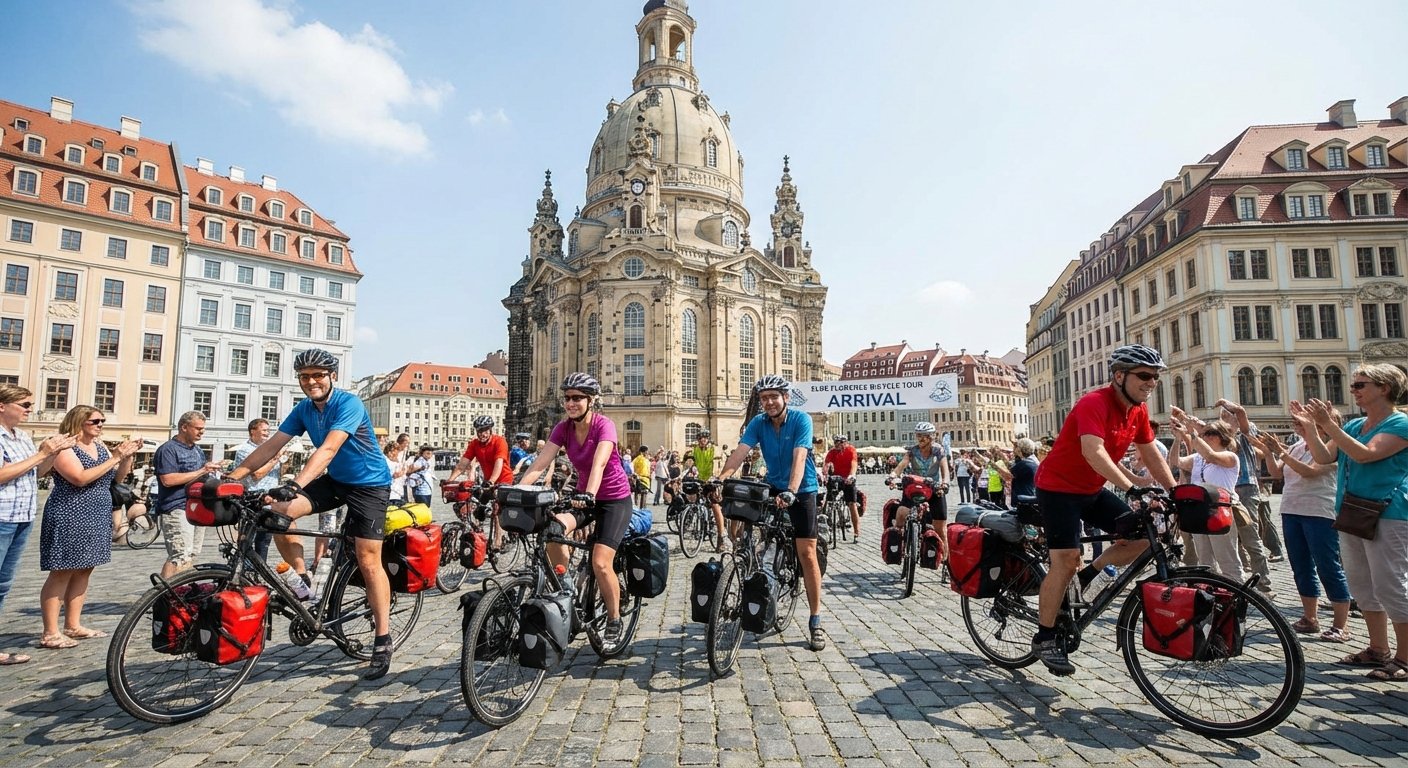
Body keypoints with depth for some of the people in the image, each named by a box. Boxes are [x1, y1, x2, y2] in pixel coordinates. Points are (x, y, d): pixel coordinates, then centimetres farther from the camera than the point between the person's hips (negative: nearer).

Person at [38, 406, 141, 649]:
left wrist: (128, 455, -4)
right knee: (62, 573, -4)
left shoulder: (100, 446, 11)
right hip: (69, 518, -7)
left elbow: (120, 475, 12)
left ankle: (73, 626, 18)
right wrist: (114, 458, -22)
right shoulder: (65, 448, -11)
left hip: (96, 518, 7)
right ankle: (50, 633, 1)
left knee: (83, 571, 10)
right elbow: (81, 478, -23)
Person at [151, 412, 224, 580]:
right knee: (181, 556, -16)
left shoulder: (199, 450, 19)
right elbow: (168, 480, -20)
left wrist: (210, 469, 5)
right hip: (176, 510, -8)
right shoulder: (168, 449, -8)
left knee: (191, 555, 12)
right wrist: (201, 471, -18)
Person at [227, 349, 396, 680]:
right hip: (335, 480, 7)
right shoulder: (303, 410, 1)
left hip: (369, 484, -7)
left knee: (368, 560, -11)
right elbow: (271, 446, -4)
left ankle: (383, 641, -1)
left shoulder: (349, 404, -21)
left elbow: (328, 449, -34)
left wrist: (295, 484, -45)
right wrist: (233, 476, -14)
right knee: (277, 510, -15)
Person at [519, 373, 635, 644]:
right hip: (583, 496, 5)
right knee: (553, 534, -25)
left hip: (615, 499, -5)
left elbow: (599, 463, -38)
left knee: (600, 562, -16)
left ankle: (614, 620, 8)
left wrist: (588, 495, -54)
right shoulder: (563, 428, -6)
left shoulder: (604, 425, -21)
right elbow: (539, 464, -14)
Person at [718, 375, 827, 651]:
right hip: (773, 488, 4)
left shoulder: (801, 420, -17)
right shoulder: (758, 423, -5)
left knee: (807, 554, -7)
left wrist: (791, 492, -43)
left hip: (802, 490, -4)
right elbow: (740, 452, -18)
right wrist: (719, 479, -34)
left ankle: (815, 621, 6)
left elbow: (799, 458, -29)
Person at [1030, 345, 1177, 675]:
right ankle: (1044, 639, 1)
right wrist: (1132, 489, -45)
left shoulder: (1139, 410, 1)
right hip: (1058, 486, -8)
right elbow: (1093, 452, -37)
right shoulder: (1094, 403, -24)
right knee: (1066, 560, -11)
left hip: (1092, 489, 8)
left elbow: (1152, 456, 7)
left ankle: (1087, 577, 15)